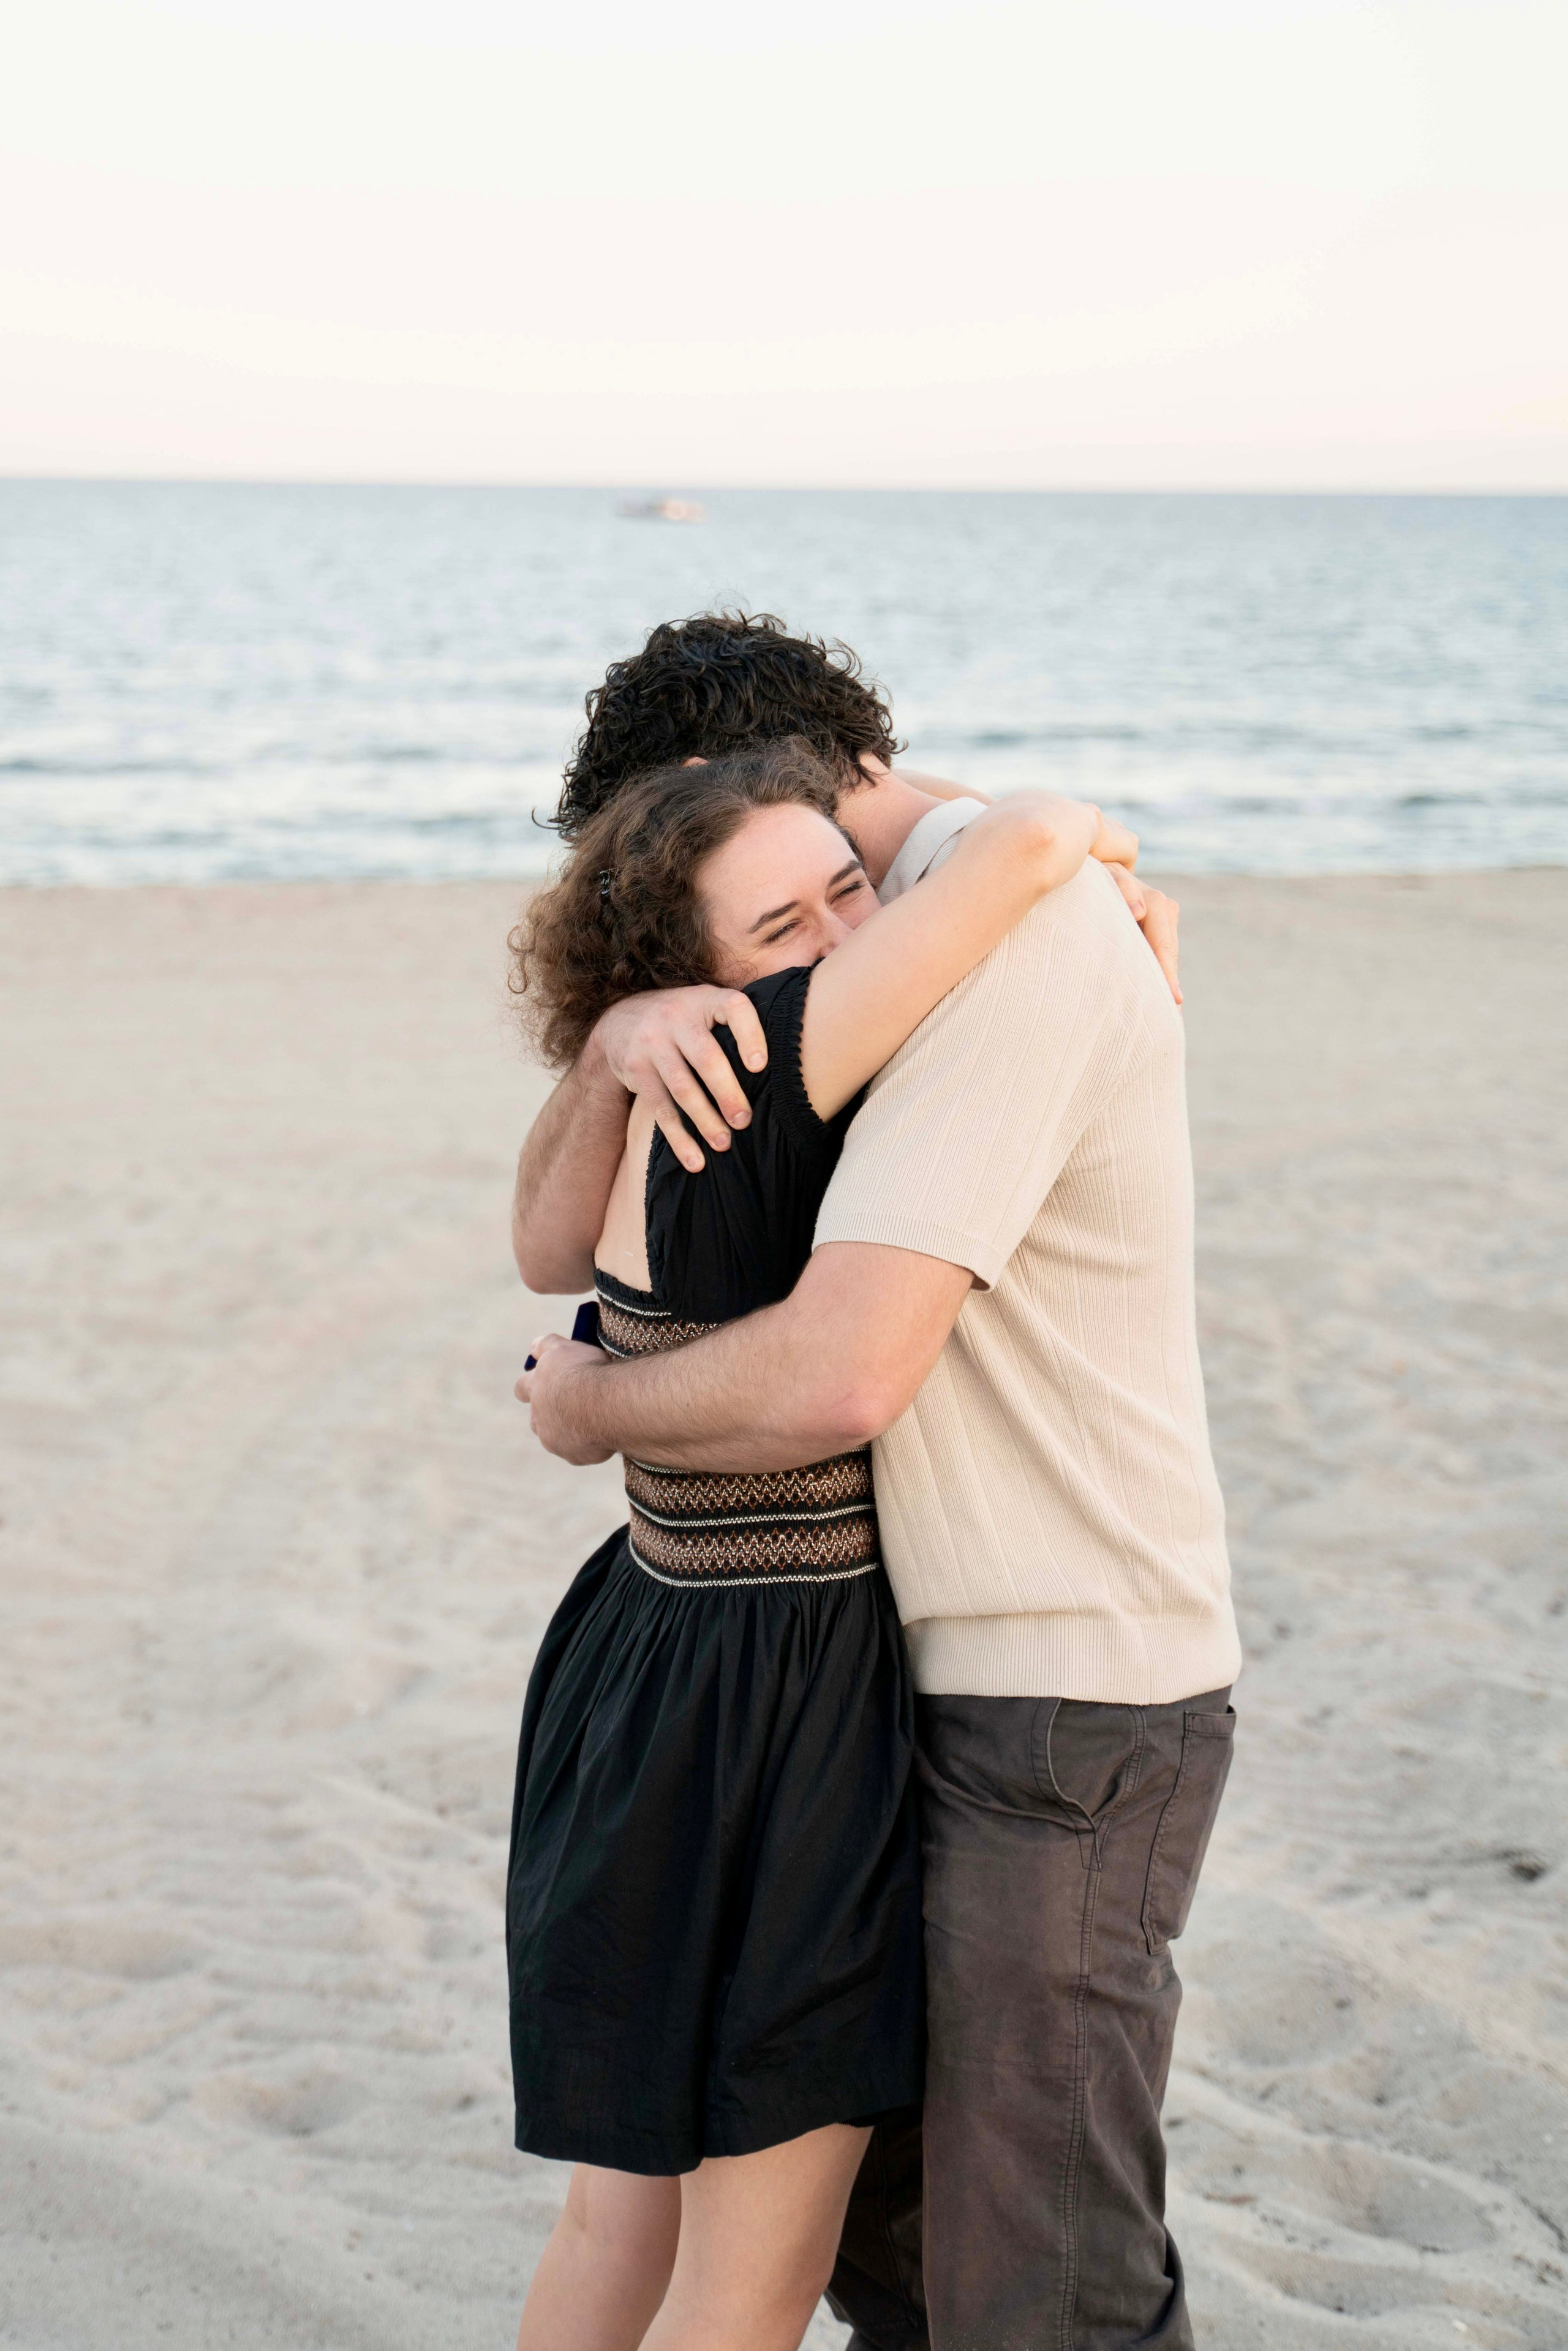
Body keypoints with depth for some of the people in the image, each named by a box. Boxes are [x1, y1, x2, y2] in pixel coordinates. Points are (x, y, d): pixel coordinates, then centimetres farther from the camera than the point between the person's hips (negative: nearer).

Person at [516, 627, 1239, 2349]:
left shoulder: (1013, 939, -21)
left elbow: (836, 1378, -30)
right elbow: (555, 1246, 4)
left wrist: (592, 1407, -9)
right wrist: (626, 1035, -18)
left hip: (1071, 1713, -10)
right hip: (949, 1683, 10)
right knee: (862, 2201, 20)